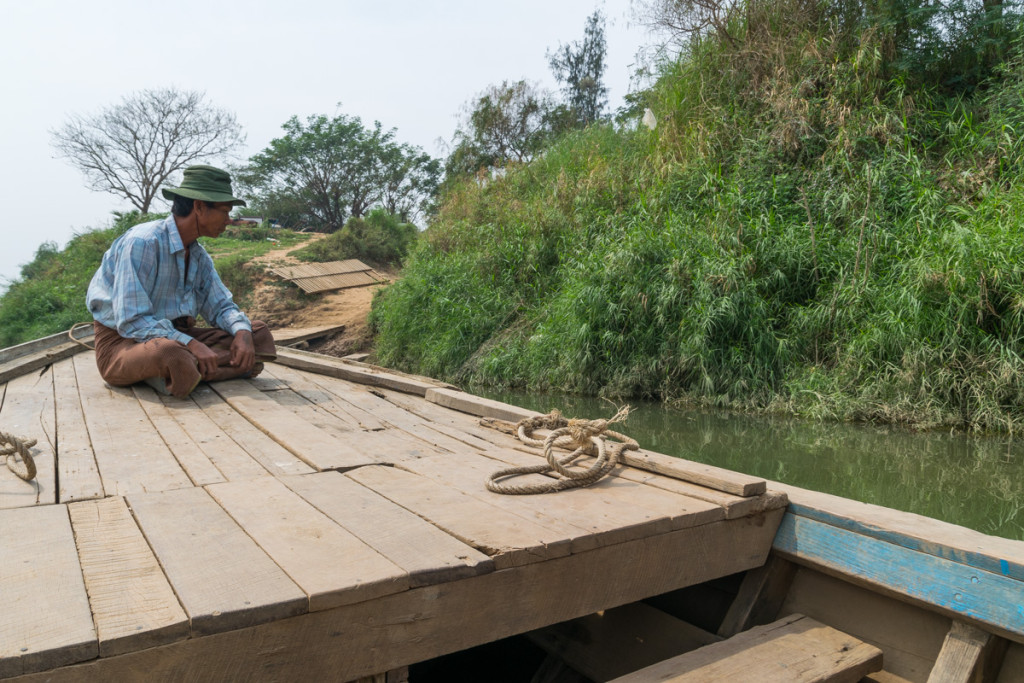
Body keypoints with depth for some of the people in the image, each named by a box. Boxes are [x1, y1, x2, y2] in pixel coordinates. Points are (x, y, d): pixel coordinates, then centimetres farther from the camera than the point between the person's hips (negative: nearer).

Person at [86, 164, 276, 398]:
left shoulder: (199, 255, 8)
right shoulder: (142, 243, -19)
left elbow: (221, 306, 11)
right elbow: (131, 322, -25)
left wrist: (242, 331, -13)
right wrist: (191, 344, -32)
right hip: (122, 341, -8)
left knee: (258, 334, -5)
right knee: (173, 356, -43)